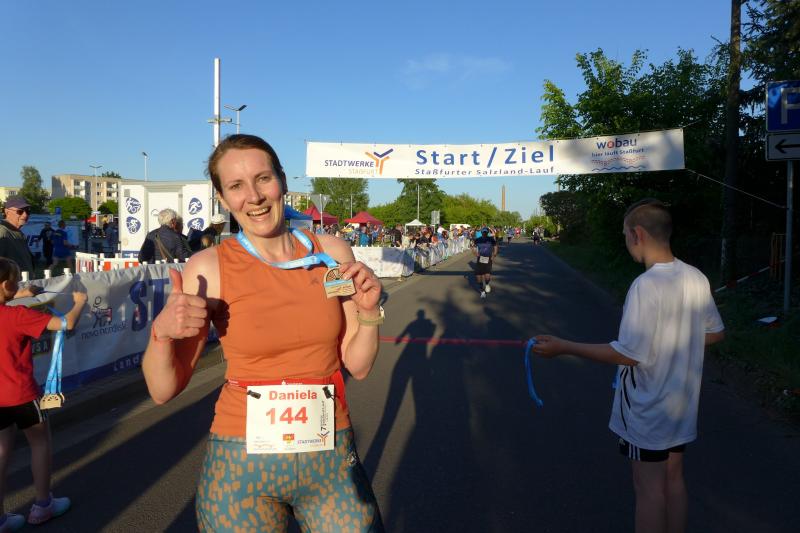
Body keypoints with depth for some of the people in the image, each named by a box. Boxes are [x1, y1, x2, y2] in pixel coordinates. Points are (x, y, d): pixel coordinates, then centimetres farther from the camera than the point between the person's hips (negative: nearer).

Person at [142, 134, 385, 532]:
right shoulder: (208, 268, -10)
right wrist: (161, 332, -23)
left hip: (332, 459, 2)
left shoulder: (332, 252, -3)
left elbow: (358, 366, 3)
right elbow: (163, 390, -5)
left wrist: (369, 312, -13)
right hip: (242, 464, -1)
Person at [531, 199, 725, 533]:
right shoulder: (696, 279, -1)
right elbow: (715, 333, 10)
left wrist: (563, 348, -21)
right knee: (673, 479, 20)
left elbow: (628, 354, -26)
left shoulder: (646, 285, -25)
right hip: (682, 405, 7)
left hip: (647, 411, -7)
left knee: (648, 489, 6)